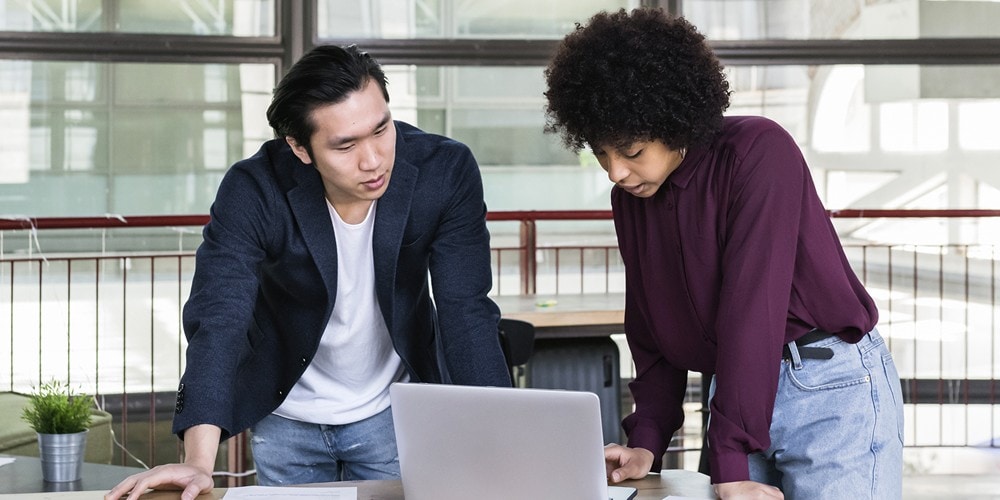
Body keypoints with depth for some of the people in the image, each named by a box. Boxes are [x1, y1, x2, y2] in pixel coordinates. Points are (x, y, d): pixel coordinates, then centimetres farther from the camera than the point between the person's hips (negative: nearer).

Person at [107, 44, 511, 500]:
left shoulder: (446, 172, -22)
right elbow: (219, 319, -33)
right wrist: (199, 461, -45)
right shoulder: (252, 192, -25)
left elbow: (466, 312, -21)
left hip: (394, 412, 0)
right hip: (286, 417, 0)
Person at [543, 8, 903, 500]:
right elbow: (650, 331, 11)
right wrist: (647, 441, -3)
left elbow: (752, 307, -24)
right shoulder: (628, 199, 5)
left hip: (831, 386, -6)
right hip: (737, 390, 6)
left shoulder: (758, 151, -17)